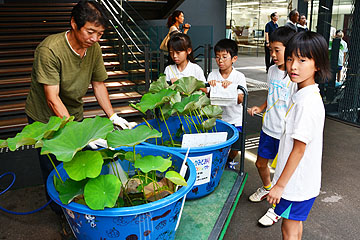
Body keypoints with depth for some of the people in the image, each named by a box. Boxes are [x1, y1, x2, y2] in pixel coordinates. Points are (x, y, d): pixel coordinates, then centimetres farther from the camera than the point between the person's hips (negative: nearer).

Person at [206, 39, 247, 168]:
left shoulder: (239, 76, -6)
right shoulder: (212, 75, -2)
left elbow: (240, 100, -14)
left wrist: (230, 87, -29)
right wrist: (212, 88, -23)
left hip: (235, 120, -1)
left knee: (234, 149, 6)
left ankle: (230, 161, 40)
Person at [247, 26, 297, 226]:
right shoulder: (272, 70, 4)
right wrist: (261, 107, 7)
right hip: (269, 127, 7)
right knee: (261, 163, 21)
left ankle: (277, 208, 28)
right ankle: (267, 188, 51)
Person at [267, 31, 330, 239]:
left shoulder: (308, 103, -26)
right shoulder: (305, 95, 4)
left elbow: (299, 149, -24)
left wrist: (280, 185, -17)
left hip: (297, 181, -9)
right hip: (300, 179, 9)